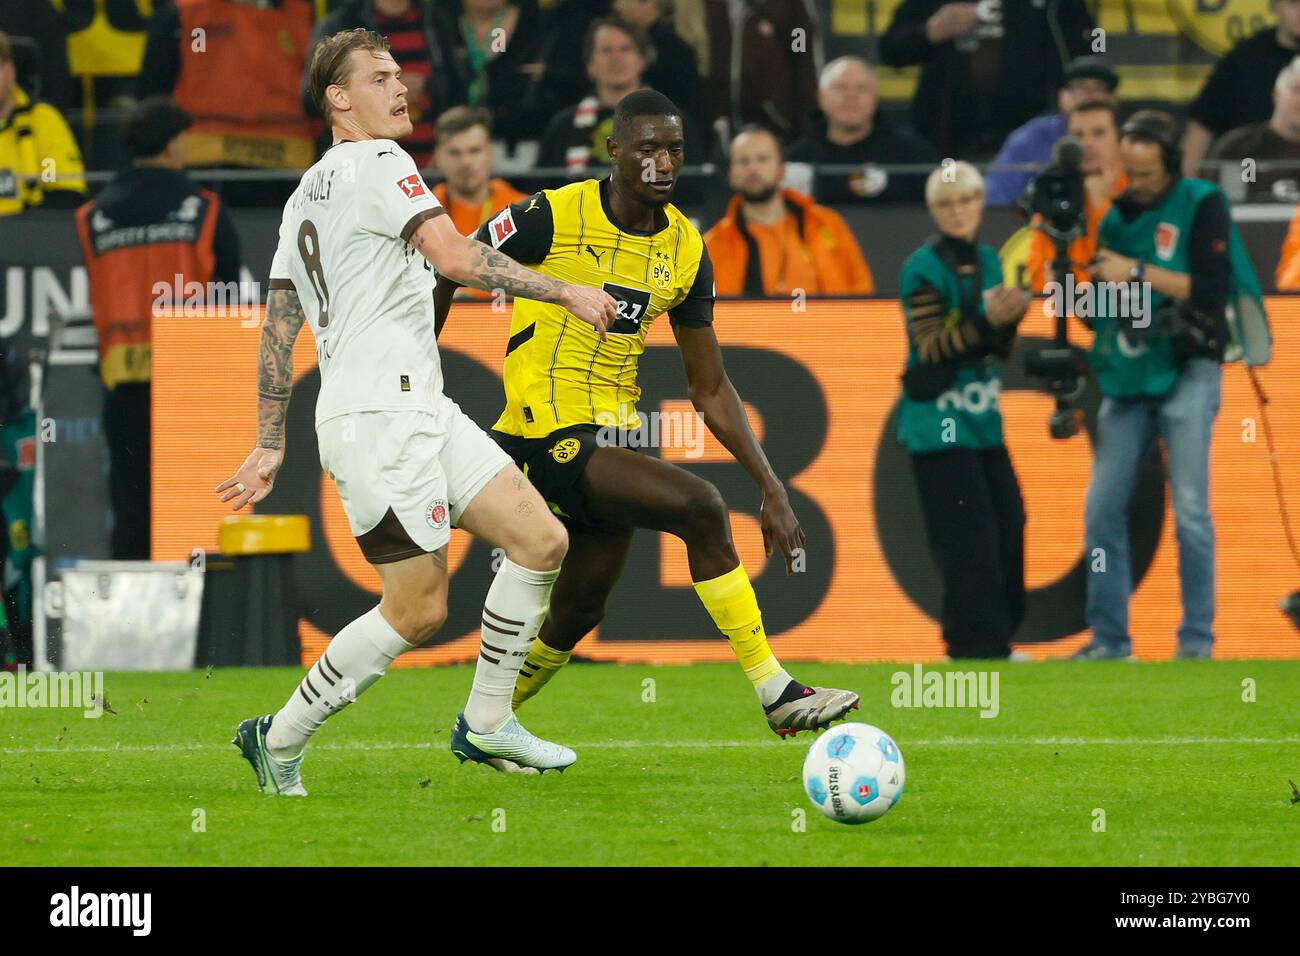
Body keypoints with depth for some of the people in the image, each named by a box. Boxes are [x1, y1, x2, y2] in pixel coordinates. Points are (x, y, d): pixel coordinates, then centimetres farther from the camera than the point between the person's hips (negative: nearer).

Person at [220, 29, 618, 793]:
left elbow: (278, 329, 20)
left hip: (424, 412, 10)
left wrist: (271, 445, 21)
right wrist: (565, 294, -14)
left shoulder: (307, 195, 20)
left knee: (541, 539, 2)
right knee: (418, 609, -7)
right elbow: (454, 256, -20)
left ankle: (486, 724, 8)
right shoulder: (378, 164, -8)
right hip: (380, 415, -10)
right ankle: (280, 741, 5)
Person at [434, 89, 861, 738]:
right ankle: (776, 693, -18)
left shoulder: (686, 250, 5)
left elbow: (710, 389, 11)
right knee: (699, 507, -23)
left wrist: (770, 486, 4)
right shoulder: (553, 217, -13)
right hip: (547, 435, -7)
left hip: (613, 437, 7)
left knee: (577, 615, 14)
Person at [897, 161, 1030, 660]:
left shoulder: (988, 262, 11)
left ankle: (995, 641, 17)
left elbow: (999, 350, 11)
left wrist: (1010, 318, -10)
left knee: (1008, 526, 8)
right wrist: (986, 321, -27)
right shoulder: (924, 268, -10)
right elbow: (932, 347, -16)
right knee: (969, 535, -11)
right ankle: (974, 643, -9)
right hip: (938, 424, -8)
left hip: (983, 421, 8)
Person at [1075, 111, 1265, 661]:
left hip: (1186, 373, -5)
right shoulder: (1115, 210, 10)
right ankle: (1109, 638, 6)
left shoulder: (1202, 206, -4)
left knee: (1189, 512, -9)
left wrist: (1137, 273, -16)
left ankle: (1197, 640, -4)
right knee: (1102, 508, 0)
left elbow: (1212, 290, -14)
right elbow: (1094, 296, 13)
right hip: (1126, 377, 5)